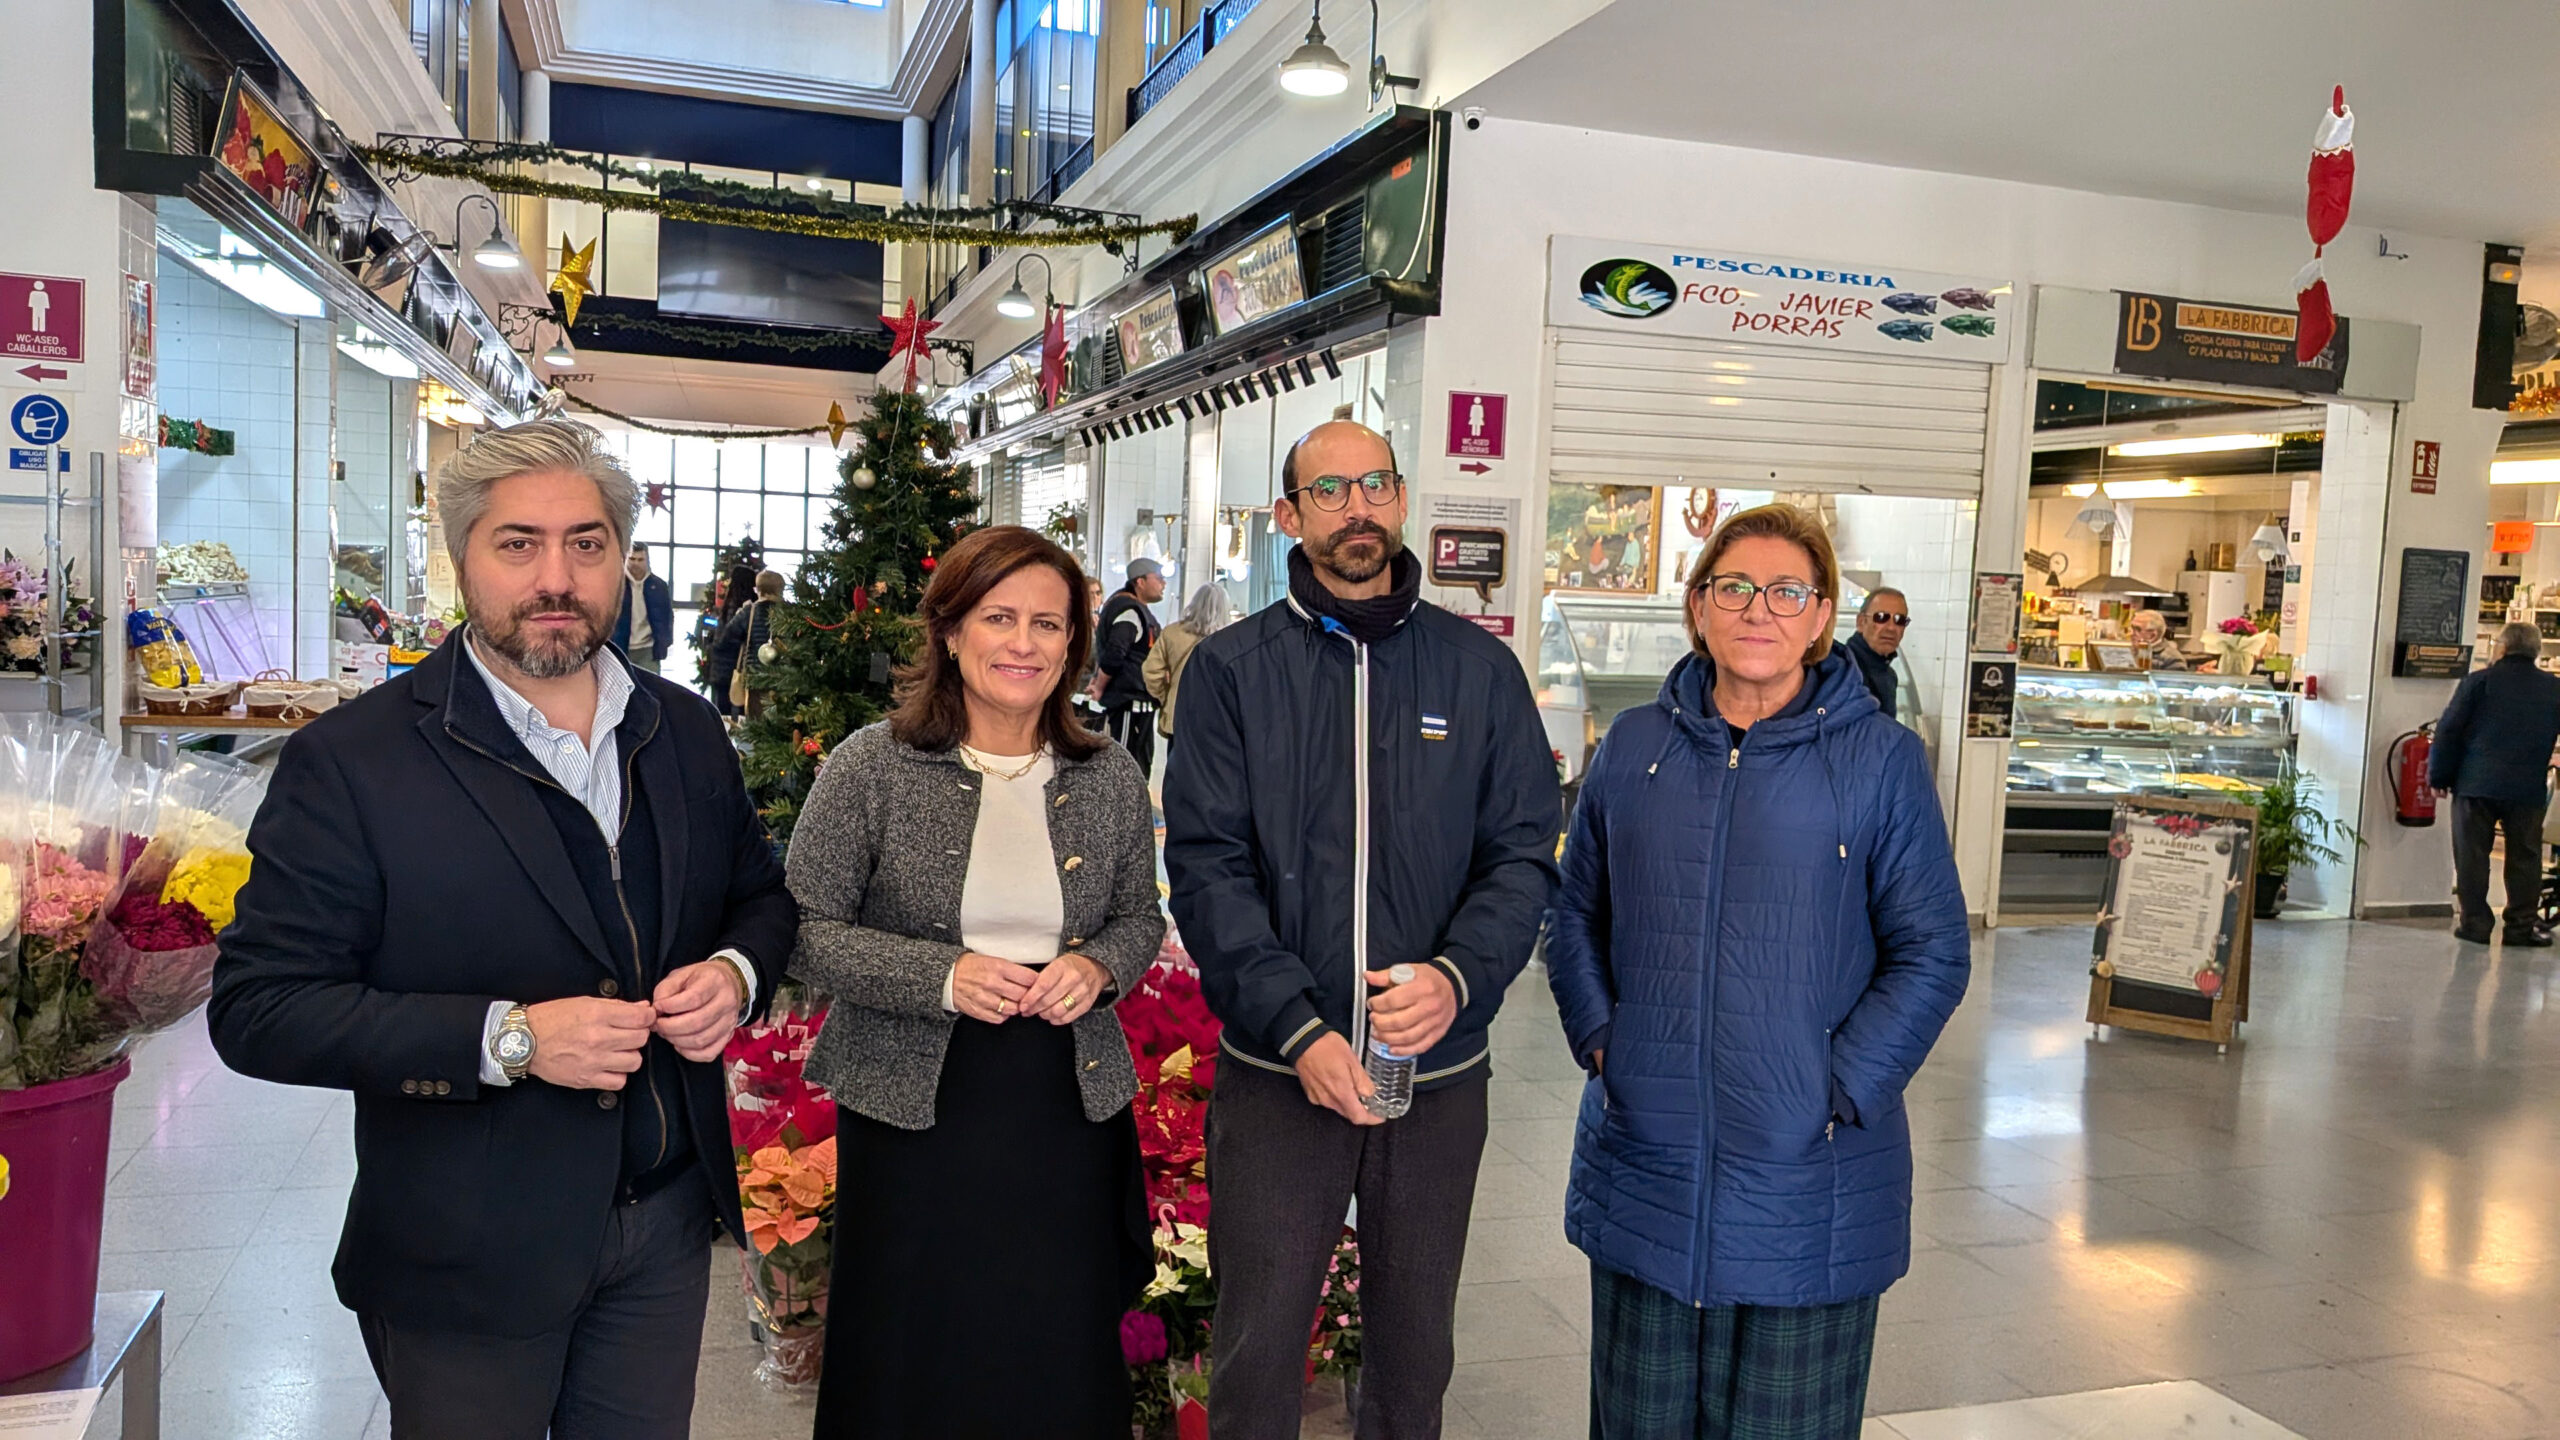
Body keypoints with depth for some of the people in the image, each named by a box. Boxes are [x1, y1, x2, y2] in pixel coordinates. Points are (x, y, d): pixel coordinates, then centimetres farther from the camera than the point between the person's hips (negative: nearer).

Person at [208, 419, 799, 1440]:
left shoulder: (686, 730, 2)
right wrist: (507, 1037, -25)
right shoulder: (349, 761, -13)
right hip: (463, 1259, -4)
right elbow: (257, 1009, -15)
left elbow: (761, 892, 13)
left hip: (667, 1225, 4)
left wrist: (737, 971, -10)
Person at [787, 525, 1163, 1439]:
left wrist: (1099, 967, -9)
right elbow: (805, 931, -7)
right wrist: (940, 977, -19)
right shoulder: (871, 766, -7)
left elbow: (1140, 917, 14)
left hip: (1071, 1114, 3)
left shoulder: (1110, 778, 3)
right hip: (912, 1113, -2)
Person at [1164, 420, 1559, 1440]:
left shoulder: (1481, 669, 3)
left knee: (1414, 1350, 17)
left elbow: (1524, 853, 0)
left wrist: (1459, 977, -18)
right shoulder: (1231, 668, -1)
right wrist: (1297, 1028, -17)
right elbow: (1208, 866, -8)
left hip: (1440, 1073, 2)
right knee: (1256, 1350, 8)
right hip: (1277, 1073, -1)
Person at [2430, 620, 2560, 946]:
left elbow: (2449, 731, -5)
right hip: (2528, 789, 2)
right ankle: (2523, 925, 12)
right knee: (2524, 857, 10)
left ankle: (2473, 922, 5)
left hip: (2476, 784, -2)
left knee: (2472, 855, 4)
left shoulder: (2479, 681, -3)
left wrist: (2439, 776, 3)